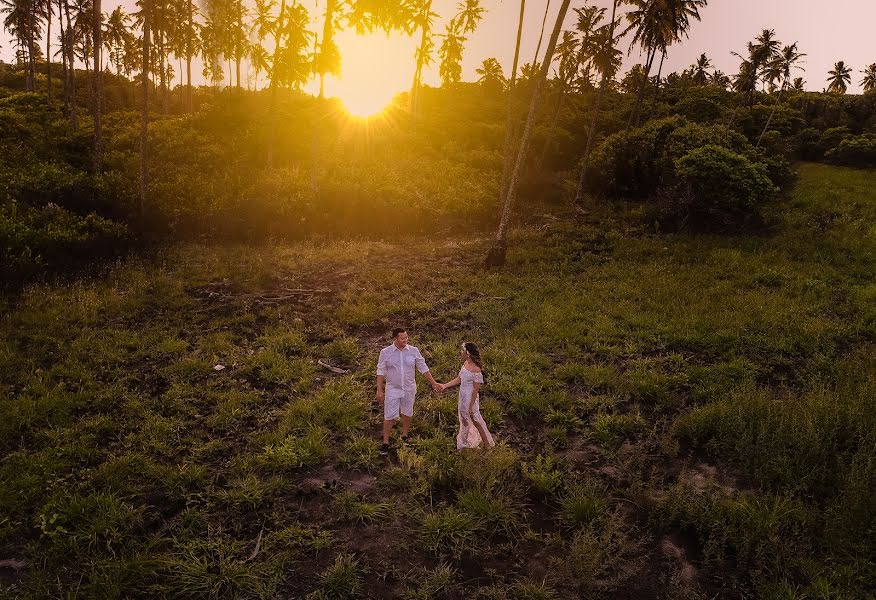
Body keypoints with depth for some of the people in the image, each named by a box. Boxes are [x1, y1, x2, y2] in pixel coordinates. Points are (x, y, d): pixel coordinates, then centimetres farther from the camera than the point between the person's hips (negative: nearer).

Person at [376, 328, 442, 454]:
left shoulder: (413, 351, -7)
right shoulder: (385, 352, -11)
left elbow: (423, 368, 2)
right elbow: (380, 372, -6)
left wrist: (434, 383, 2)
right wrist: (379, 390, -10)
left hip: (409, 389, 2)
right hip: (393, 389, -2)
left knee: (407, 414, 16)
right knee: (389, 416, 1)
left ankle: (405, 436, 37)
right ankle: (385, 442, 14)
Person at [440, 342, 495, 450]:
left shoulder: (476, 370, -27)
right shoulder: (465, 364, -2)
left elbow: (475, 390, -21)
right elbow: (459, 379, 10)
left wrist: (471, 406, -17)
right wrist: (445, 386, 8)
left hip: (470, 398, -9)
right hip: (463, 396, 9)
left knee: (476, 421, 6)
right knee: (464, 420, 23)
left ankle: (487, 444, 23)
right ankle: (464, 443, 41)